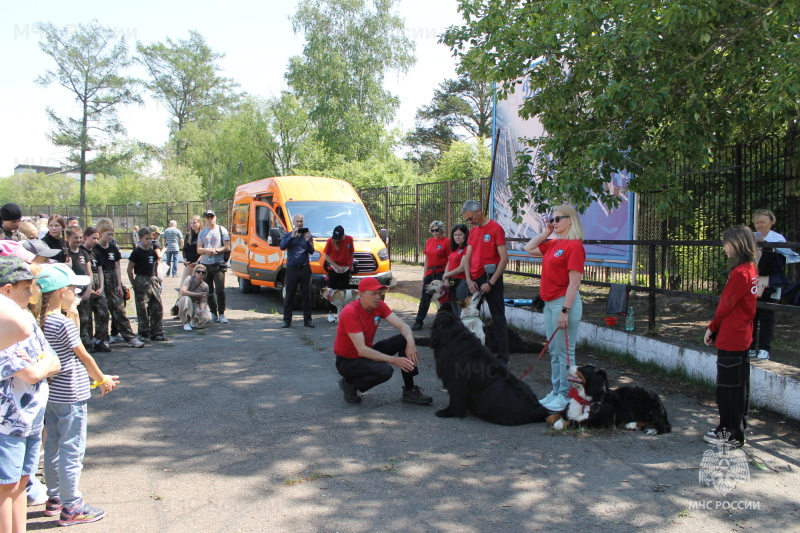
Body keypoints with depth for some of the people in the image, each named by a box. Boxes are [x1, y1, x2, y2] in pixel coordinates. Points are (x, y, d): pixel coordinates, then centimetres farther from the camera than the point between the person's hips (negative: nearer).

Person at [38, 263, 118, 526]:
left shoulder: (41, 322, 4)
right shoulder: (64, 324, -21)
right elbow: (84, 358, -11)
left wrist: (101, 377, 12)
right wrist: (102, 380, 7)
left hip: (50, 395, 9)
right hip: (71, 397, -8)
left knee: (53, 447, 18)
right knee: (72, 451, 1)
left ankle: (54, 498, 31)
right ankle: (71, 507, 10)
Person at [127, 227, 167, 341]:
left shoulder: (152, 251, 9)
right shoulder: (137, 252, -8)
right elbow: (129, 269, -7)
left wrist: (156, 280, 13)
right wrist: (134, 284, -6)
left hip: (153, 280, 6)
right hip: (141, 281, -6)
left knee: (158, 307, 5)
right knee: (143, 308, -1)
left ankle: (157, 333, 13)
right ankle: (144, 333, 8)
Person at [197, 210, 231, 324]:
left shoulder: (222, 230, 5)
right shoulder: (202, 233, 17)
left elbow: (227, 247, 0)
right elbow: (199, 250, 11)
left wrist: (216, 250, -17)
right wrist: (207, 250, -11)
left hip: (218, 264, -4)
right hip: (205, 265, 4)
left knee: (220, 290, -11)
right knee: (209, 292, 6)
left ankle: (221, 314, -4)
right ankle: (214, 313, 15)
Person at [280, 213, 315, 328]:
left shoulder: (307, 235, 9)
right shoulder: (287, 235, 8)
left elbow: (311, 251, -2)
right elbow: (282, 246, -11)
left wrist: (308, 241, -19)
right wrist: (292, 236, -21)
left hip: (305, 268, 1)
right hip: (292, 268, -1)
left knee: (306, 295, 3)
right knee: (289, 295, 1)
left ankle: (307, 320, 9)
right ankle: (287, 320, 5)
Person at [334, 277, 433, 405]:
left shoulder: (378, 305, -6)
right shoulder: (350, 313, -28)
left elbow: (402, 325, -11)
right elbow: (361, 350, -31)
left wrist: (411, 343, -33)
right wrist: (394, 360, -34)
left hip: (367, 353, 8)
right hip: (348, 361, -7)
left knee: (405, 339, -10)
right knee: (385, 370, -34)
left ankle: (409, 391, -3)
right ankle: (350, 384, -5)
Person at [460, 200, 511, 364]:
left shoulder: (496, 229, -9)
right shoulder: (473, 231, 11)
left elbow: (504, 258, -14)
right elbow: (467, 258, 11)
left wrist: (491, 283, -16)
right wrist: (469, 280, -3)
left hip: (490, 279, -7)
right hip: (474, 280, 7)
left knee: (498, 318, 0)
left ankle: (503, 356, 6)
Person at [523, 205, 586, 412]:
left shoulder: (574, 245, -13)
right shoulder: (553, 244, 11)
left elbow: (574, 282, -18)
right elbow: (528, 248, 24)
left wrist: (565, 311, -21)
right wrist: (546, 232, 13)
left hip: (564, 302, -9)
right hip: (549, 302, 9)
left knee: (564, 352, 0)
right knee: (554, 352, 15)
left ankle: (566, 396, 9)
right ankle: (556, 391, 25)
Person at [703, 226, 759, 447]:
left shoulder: (740, 273, -21)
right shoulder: (751, 269, 8)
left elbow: (726, 305, -15)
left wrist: (712, 328, -1)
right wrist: (717, 328, 12)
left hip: (730, 338, -10)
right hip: (742, 336, 10)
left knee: (728, 387, 0)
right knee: (740, 385, 17)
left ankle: (730, 434, 9)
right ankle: (737, 429, 29)